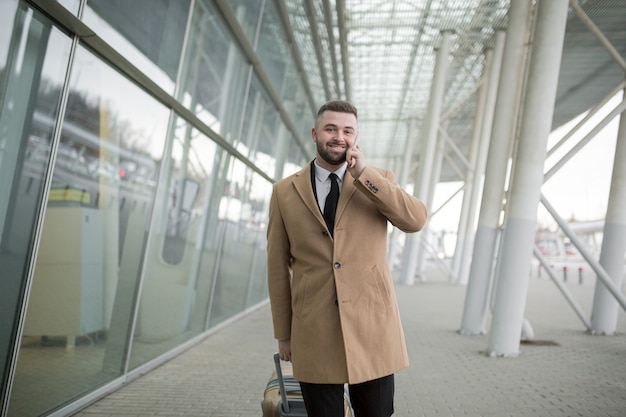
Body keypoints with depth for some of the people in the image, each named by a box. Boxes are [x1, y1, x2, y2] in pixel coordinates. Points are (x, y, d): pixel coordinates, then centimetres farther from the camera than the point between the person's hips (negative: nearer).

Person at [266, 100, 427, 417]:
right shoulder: (285, 191, 4)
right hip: (313, 335, 0)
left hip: (372, 330, 0)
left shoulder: (378, 180, 6)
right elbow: (278, 267, 6)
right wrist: (283, 333, 7)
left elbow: (416, 220, -12)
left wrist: (363, 174, -15)